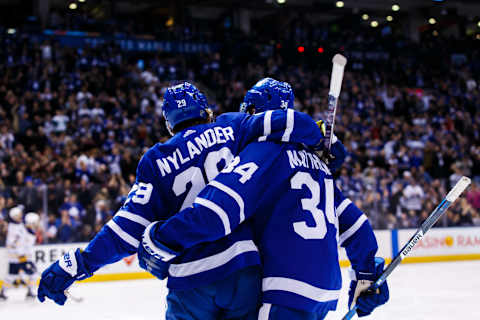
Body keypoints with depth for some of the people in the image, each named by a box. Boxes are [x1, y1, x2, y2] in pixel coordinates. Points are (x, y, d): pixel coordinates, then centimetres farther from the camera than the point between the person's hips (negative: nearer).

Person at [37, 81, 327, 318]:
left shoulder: (157, 161, 5)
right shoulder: (230, 129, 6)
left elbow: (130, 228, -3)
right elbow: (290, 123, -3)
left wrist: (77, 263, 0)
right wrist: (319, 137, 18)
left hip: (191, 280, 0)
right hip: (242, 269, 1)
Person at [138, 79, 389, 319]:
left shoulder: (264, 149, -6)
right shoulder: (316, 162, 20)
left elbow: (221, 204, -21)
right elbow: (354, 222, 23)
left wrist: (159, 240, -15)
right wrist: (366, 276, 32)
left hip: (291, 293, -9)